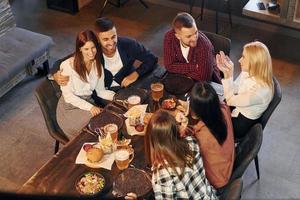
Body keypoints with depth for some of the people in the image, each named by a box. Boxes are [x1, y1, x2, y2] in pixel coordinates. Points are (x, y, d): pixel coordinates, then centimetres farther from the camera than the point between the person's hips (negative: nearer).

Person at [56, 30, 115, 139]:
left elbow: (101, 91, 6)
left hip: (89, 103, 5)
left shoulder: (97, 65, 5)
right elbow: (68, 95, -16)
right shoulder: (68, 65, -15)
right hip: (70, 107, -5)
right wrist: (89, 107, -27)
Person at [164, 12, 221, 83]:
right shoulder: (169, 37, -16)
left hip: (207, 82, -3)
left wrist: (180, 69, -15)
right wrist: (195, 66, -22)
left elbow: (203, 77, -27)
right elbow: (169, 66, -14)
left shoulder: (204, 45, -28)